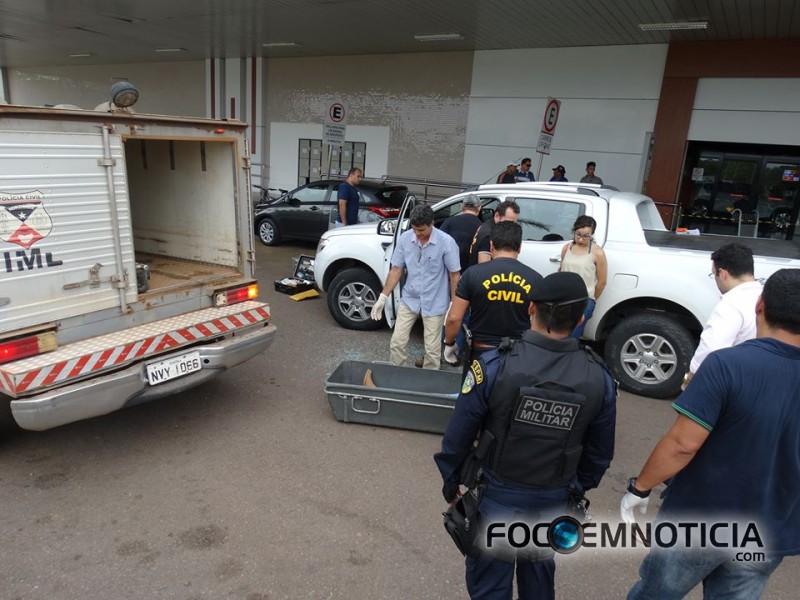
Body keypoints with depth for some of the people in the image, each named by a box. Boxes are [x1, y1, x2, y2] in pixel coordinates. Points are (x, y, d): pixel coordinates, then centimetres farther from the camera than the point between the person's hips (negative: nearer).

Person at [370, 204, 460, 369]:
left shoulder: (446, 242, -17)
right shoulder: (405, 238, -7)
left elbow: (454, 275, -8)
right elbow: (396, 269, 1)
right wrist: (383, 297, -2)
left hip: (435, 304, -3)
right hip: (409, 299, 3)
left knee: (432, 349, 4)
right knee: (397, 342, 5)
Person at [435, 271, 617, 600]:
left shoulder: (494, 365, -24)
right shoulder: (599, 377, -12)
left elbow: (459, 435, -15)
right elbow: (600, 453, 0)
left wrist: (451, 481, 2)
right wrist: (578, 488, 18)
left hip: (497, 495, -3)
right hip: (553, 499, 3)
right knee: (539, 569, 28)